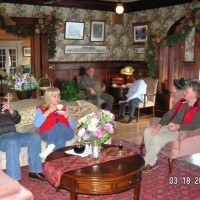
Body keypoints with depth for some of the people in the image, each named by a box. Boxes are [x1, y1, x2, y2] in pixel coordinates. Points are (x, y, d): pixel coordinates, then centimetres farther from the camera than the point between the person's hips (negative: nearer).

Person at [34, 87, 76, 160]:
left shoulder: (64, 108, 25)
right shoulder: (41, 109, 18)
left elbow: (73, 126, 19)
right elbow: (36, 124, -2)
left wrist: (67, 116, 0)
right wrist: (48, 111, -6)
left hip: (65, 133, 2)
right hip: (47, 134, -2)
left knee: (60, 125, -34)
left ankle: (49, 150, -46)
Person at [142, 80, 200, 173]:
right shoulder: (182, 101, 10)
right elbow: (169, 114, 9)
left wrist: (178, 126, -30)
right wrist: (159, 125, -4)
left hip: (181, 131, -8)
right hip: (168, 126, 8)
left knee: (157, 139, -28)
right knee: (147, 132, -10)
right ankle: (153, 162, -5)